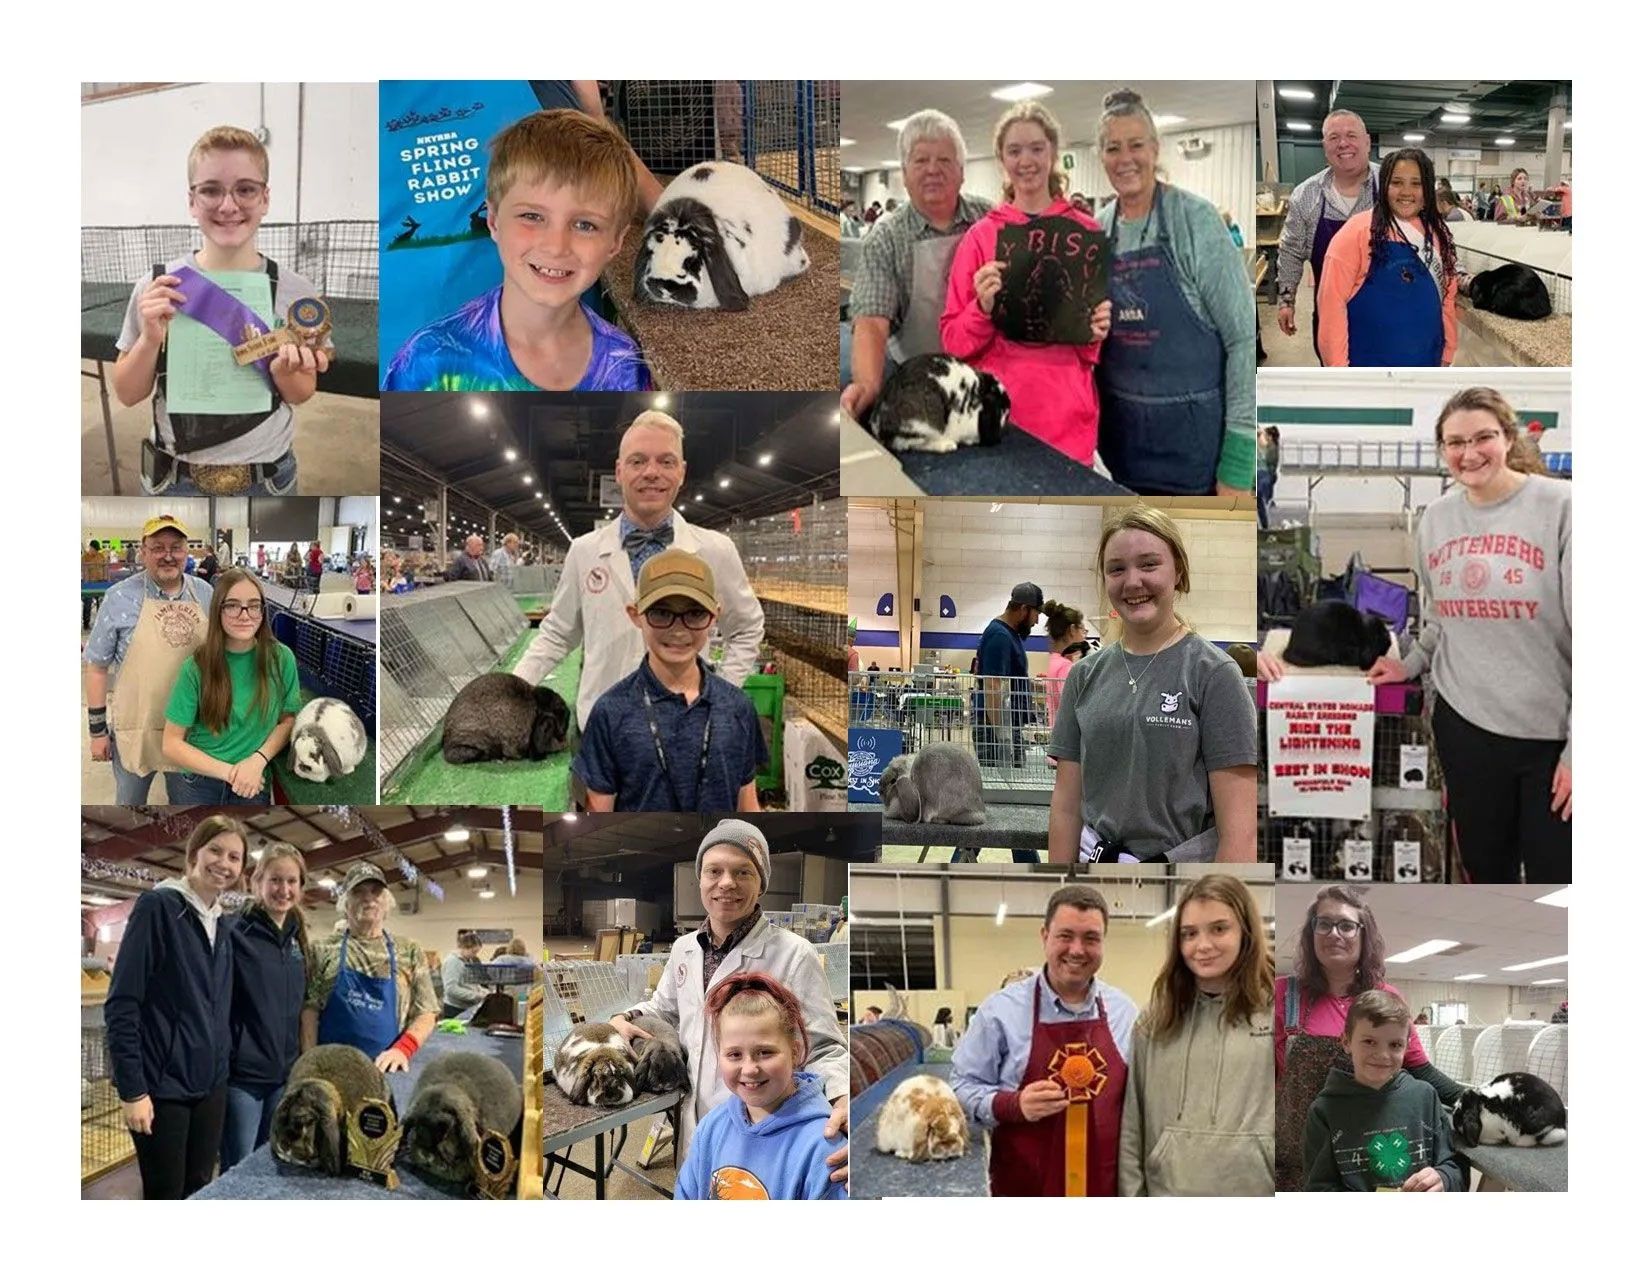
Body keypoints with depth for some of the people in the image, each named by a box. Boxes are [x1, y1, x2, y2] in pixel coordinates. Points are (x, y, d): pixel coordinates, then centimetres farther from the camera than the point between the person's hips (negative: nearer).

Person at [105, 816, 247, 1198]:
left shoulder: (223, 924, 10)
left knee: (199, 1194, 11)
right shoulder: (157, 906, -11)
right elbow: (121, 1004, -15)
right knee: (165, 1197, -1)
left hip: (211, 1084, 7)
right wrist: (131, 1089, -18)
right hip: (163, 1084, -7)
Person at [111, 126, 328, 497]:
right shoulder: (156, 288, -8)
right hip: (175, 484, 0)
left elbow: (302, 395, 3)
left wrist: (284, 373, -18)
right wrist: (151, 340, -19)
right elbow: (128, 394, -1)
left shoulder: (296, 292, -9)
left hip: (267, 484, 0)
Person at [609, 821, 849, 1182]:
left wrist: (843, 1101, -33)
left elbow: (822, 1049, -12)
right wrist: (623, 1019, 6)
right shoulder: (683, 949, 7)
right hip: (697, 1134, 6)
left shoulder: (794, 955, -13)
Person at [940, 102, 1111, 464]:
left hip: (1069, 415, 1)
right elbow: (953, 339, 3)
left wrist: (1097, 333, -6)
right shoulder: (982, 235, 2)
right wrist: (983, 309, -15)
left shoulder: (1087, 231, 5)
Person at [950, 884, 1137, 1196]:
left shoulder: (1125, 1013, 7)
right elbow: (962, 1087, -3)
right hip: (1024, 1195, -3)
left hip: (1104, 1194, 3)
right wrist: (1013, 1105, -21)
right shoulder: (1000, 1010, -5)